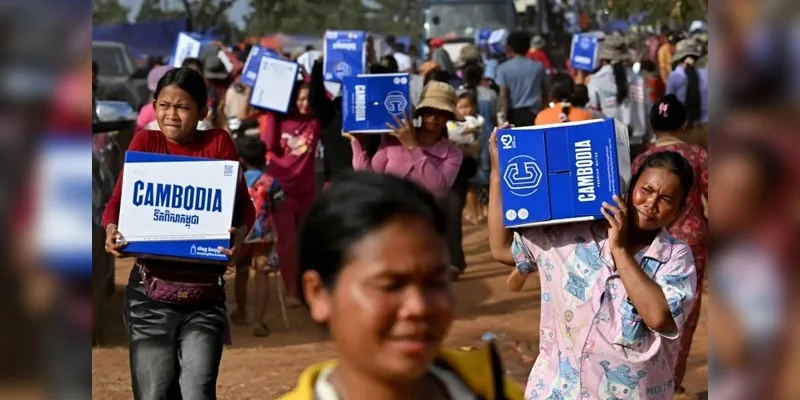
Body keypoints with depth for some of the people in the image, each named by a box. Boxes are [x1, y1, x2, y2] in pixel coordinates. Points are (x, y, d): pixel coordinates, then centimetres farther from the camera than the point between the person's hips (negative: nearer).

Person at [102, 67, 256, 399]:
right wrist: (112, 229, -24)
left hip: (205, 295, -1)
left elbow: (243, 203, -3)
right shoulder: (145, 142, 6)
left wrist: (240, 232, -26)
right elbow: (118, 199, -1)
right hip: (150, 293, 1)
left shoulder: (218, 143, 3)